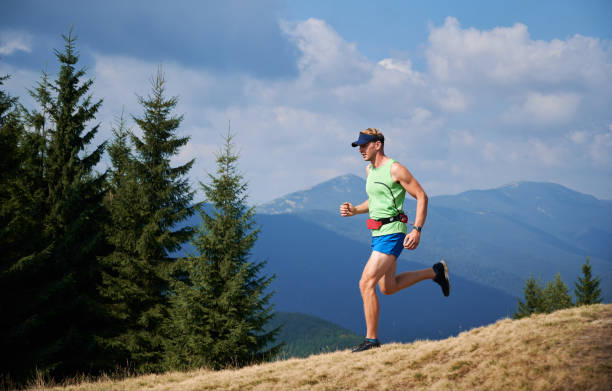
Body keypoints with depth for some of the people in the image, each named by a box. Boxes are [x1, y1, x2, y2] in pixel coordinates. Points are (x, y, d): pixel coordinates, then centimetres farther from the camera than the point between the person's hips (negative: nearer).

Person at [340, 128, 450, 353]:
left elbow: (421, 196, -12)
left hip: (391, 234, -10)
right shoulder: (370, 169, 12)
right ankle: (436, 272, 34)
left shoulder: (395, 169, -14)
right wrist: (353, 210, 7)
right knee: (388, 288, 19)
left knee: (366, 283, -15)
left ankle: (371, 339, -9)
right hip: (378, 233, 10)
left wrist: (417, 230, -20)